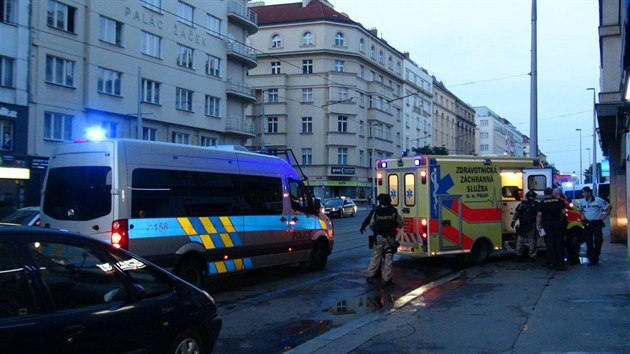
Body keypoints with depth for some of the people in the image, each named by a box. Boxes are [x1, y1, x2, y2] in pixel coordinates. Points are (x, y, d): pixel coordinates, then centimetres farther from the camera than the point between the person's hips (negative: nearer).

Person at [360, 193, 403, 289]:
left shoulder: (376, 211, -5)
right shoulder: (393, 211, -6)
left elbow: (371, 224, -1)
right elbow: (400, 224, 1)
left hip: (378, 238, 1)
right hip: (389, 238, -1)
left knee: (375, 258, 12)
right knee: (388, 259, 4)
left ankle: (370, 276, 18)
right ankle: (386, 281, 5)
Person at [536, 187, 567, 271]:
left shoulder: (542, 203, -6)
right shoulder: (558, 201, 3)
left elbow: (539, 215, -14)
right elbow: (563, 212, 1)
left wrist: (538, 225, -9)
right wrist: (560, 219, 17)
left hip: (547, 225, -3)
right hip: (557, 224, 3)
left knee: (550, 245, 2)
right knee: (559, 244, 10)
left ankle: (552, 263, 2)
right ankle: (560, 263, 13)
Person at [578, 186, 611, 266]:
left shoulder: (599, 200, -9)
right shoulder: (583, 202, 5)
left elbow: (609, 207, -2)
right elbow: (581, 210, 25)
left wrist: (604, 216, -7)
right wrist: (582, 215, 8)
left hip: (597, 224, -4)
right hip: (587, 224, 4)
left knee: (598, 241, 1)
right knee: (588, 242, 2)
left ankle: (596, 258, 15)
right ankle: (591, 259, 7)